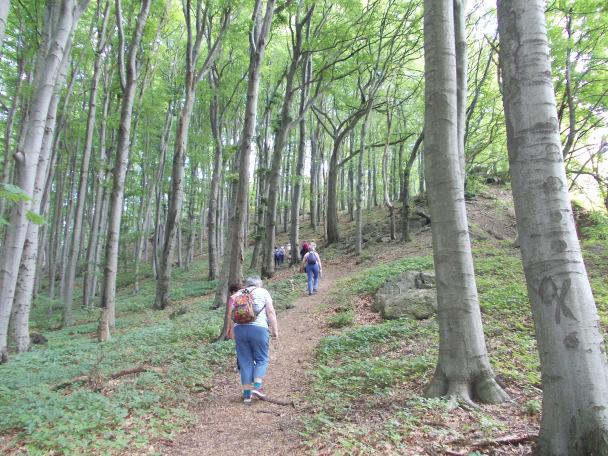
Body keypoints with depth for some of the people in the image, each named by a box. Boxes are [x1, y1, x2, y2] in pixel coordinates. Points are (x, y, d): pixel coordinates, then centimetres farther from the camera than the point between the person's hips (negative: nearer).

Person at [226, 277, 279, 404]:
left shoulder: (237, 294, 19)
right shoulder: (263, 292, 10)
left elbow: (231, 314, 13)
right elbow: (271, 312, 1)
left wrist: (230, 329, 25)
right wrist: (275, 330, 3)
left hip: (239, 329, 3)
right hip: (258, 328, -3)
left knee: (245, 361, 9)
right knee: (261, 359, 11)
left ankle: (247, 393, 11)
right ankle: (257, 387, -2)